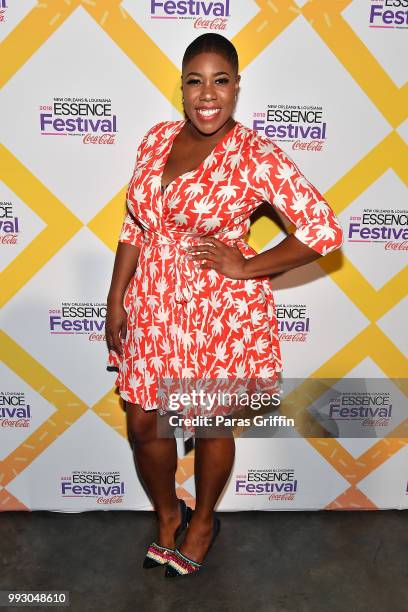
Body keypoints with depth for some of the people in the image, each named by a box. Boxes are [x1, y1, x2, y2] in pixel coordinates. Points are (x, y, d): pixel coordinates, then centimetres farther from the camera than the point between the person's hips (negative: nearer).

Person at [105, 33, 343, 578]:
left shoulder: (257, 155, -13)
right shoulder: (157, 138, 3)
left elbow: (325, 231, -15)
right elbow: (135, 226, 7)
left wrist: (245, 268, -15)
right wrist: (116, 300, 4)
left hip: (222, 312, -5)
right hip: (153, 305, 5)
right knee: (143, 424, 14)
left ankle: (203, 520, 45)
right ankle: (167, 513, 44)